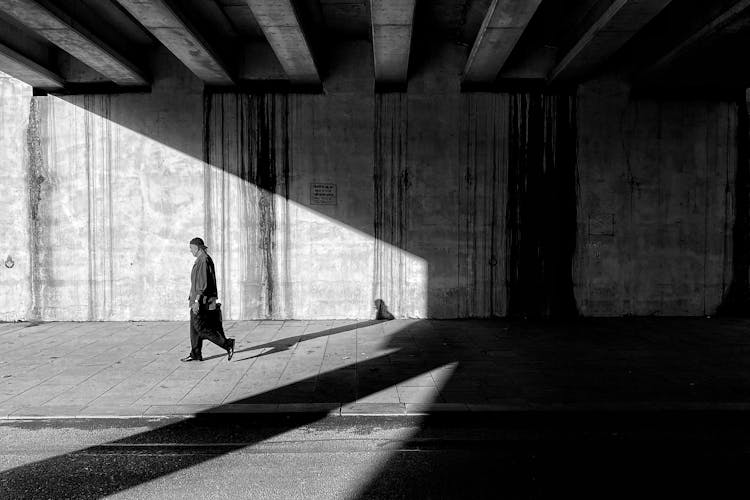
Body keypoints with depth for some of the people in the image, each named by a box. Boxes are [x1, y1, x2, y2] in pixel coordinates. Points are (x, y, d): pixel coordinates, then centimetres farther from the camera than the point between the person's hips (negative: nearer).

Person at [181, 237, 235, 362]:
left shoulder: (203, 260, -18)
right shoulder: (205, 259, 14)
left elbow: (203, 283, -23)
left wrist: (196, 301, -25)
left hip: (201, 299, -10)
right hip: (202, 299, 10)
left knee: (200, 327, -7)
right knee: (195, 326, 13)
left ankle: (227, 344, -8)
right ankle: (195, 354, 18)